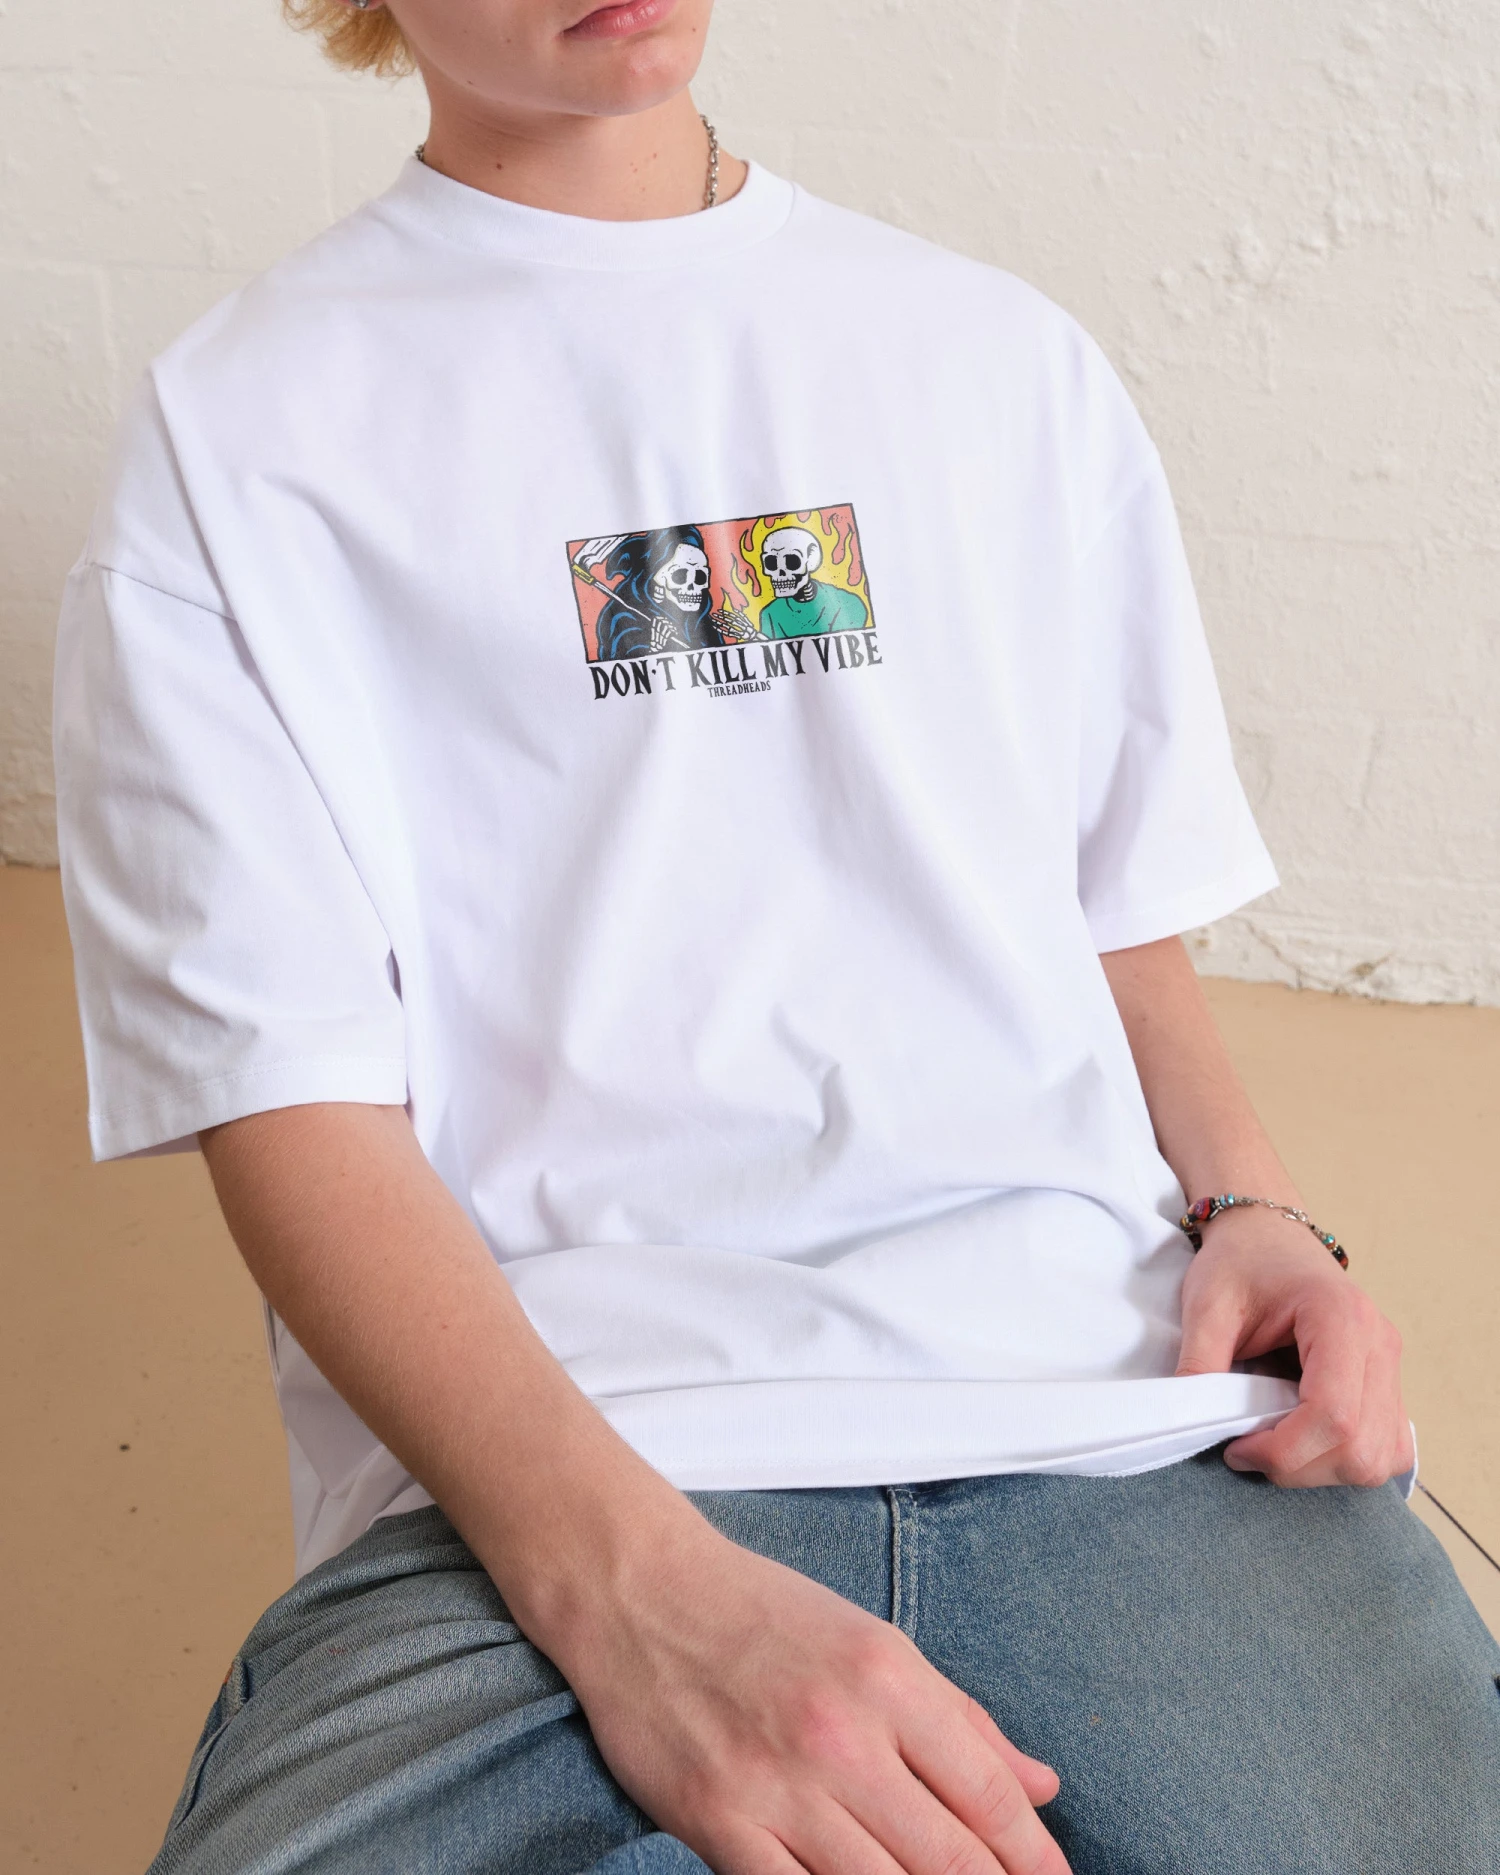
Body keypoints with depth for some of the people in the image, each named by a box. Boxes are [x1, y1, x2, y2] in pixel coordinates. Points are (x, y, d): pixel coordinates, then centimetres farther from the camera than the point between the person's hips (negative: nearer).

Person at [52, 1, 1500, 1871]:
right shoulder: (231, 434, 5)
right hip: (536, 1460, -2)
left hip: (1115, 1396, 3)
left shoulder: (1009, 359, 18)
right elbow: (295, 1103, -4)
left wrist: (1255, 1208, 1)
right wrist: (629, 1582, -19)